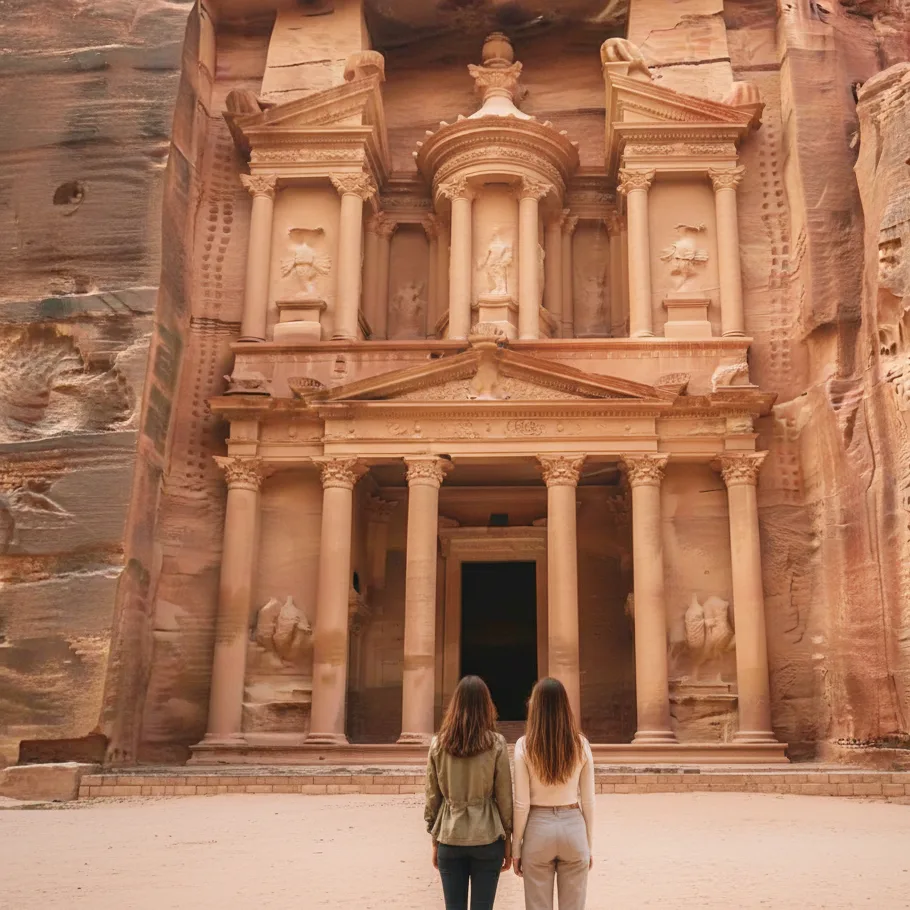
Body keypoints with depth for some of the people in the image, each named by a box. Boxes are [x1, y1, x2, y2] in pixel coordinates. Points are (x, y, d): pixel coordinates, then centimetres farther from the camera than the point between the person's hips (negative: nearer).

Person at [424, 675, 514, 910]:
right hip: (487, 837, -1)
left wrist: (435, 839, 13)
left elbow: (432, 797, 4)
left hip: (450, 837, 2)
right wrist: (508, 838, 7)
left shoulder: (438, 743, 0)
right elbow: (504, 796, -3)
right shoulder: (496, 743, -6)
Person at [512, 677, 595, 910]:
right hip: (573, 827, 2)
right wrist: (590, 844, 12)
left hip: (538, 828, -1)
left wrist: (516, 847, 2)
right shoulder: (581, 744, -3)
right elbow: (588, 801, 1)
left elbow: (522, 804, -8)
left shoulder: (525, 745, -8)